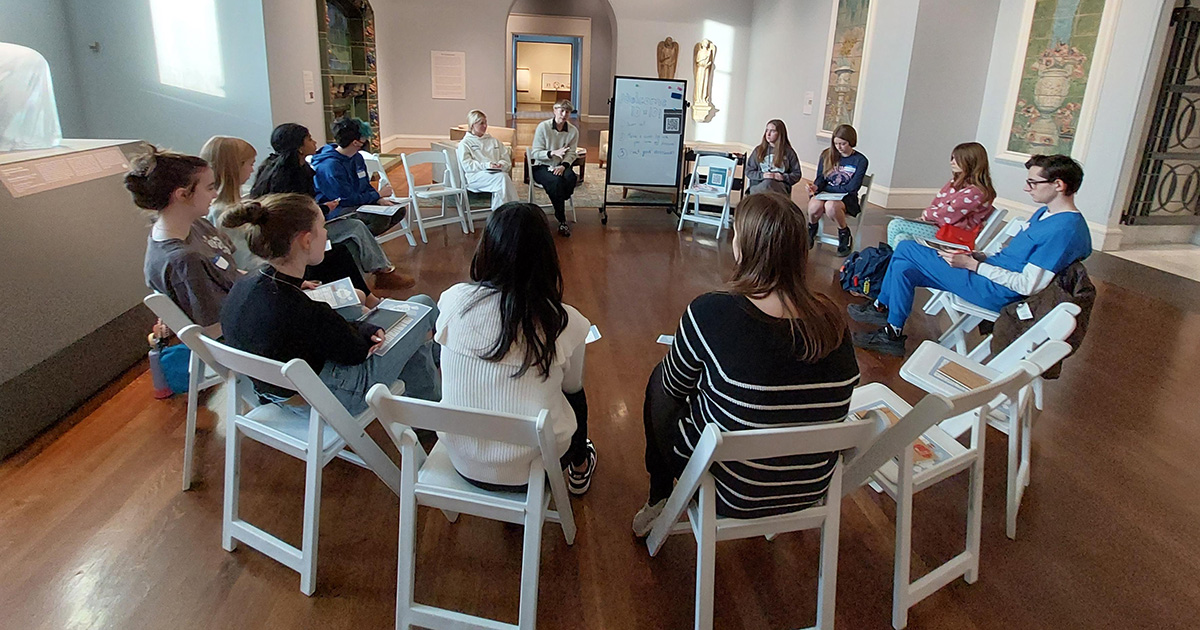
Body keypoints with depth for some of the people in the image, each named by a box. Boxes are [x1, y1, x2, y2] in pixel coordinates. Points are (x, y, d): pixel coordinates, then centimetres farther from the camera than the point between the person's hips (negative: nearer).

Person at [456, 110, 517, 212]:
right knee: (502, 177, -35)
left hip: (497, 173, 4)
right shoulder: (464, 143, 15)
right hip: (476, 176, -4)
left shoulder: (494, 141, 30)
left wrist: (501, 164, -4)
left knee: (504, 176, -36)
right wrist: (487, 165, -13)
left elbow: (507, 161, 21)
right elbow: (467, 166, 0)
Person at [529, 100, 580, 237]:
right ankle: (562, 221, -24)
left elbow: (571, 154, 0)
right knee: (556, 181, -35)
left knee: (571, 177, -33)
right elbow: (535, 153, -9)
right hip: (542, 167, -3)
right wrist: (553, 153, -26)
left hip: (560, 167, 3)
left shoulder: (573, 131, 3)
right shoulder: (543, 127, -6)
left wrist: (563, 166, -22)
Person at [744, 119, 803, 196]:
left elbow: (797, 174, 13)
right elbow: (749, 171, 13)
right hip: (758, 185, 1)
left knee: (768, 183, -38)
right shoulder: (759, 150, 16)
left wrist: (783, 177, -6)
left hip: (781, 187, -1)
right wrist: (762, 175, -6)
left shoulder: (788, 152, 11)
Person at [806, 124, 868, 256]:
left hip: (847, 197, -2)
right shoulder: (827, 155, 6)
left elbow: (852, 187, -8)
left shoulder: (860, 161, -4)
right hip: (825, 193, 3)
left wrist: (827, 187, -9)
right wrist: (816, 187, -16)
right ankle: (811, 230, -1)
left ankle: (844, 234, -10)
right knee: (814, 206, -35)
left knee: (831, 206, -39)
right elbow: (820, 178, 9)